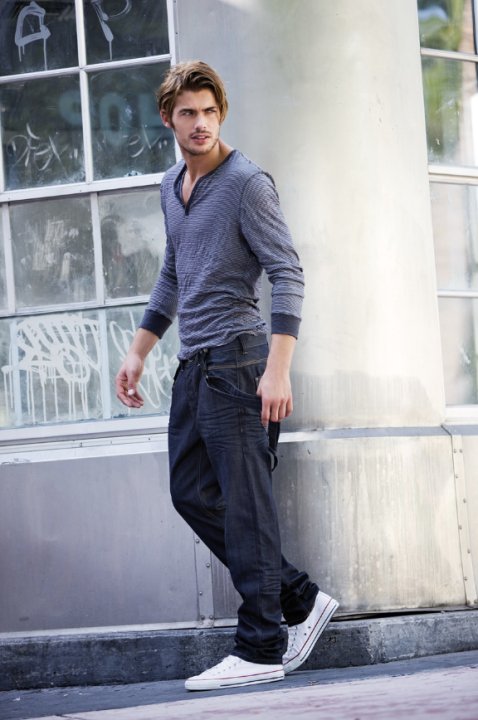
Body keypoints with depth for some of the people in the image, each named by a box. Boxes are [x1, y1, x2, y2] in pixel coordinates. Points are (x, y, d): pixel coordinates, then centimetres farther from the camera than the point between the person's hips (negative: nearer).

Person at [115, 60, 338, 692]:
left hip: (235, 360, -9)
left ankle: (262, 650, -4)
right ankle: (301, 600, 15)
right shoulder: (172, 186, 16)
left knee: (244, 503, -8)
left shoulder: (247, 183, -10)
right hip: (194, 363, 9)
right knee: (193, 494, 8)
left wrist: (278, 369, -24)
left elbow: (287, 274, -16)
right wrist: (139, 351, 24)